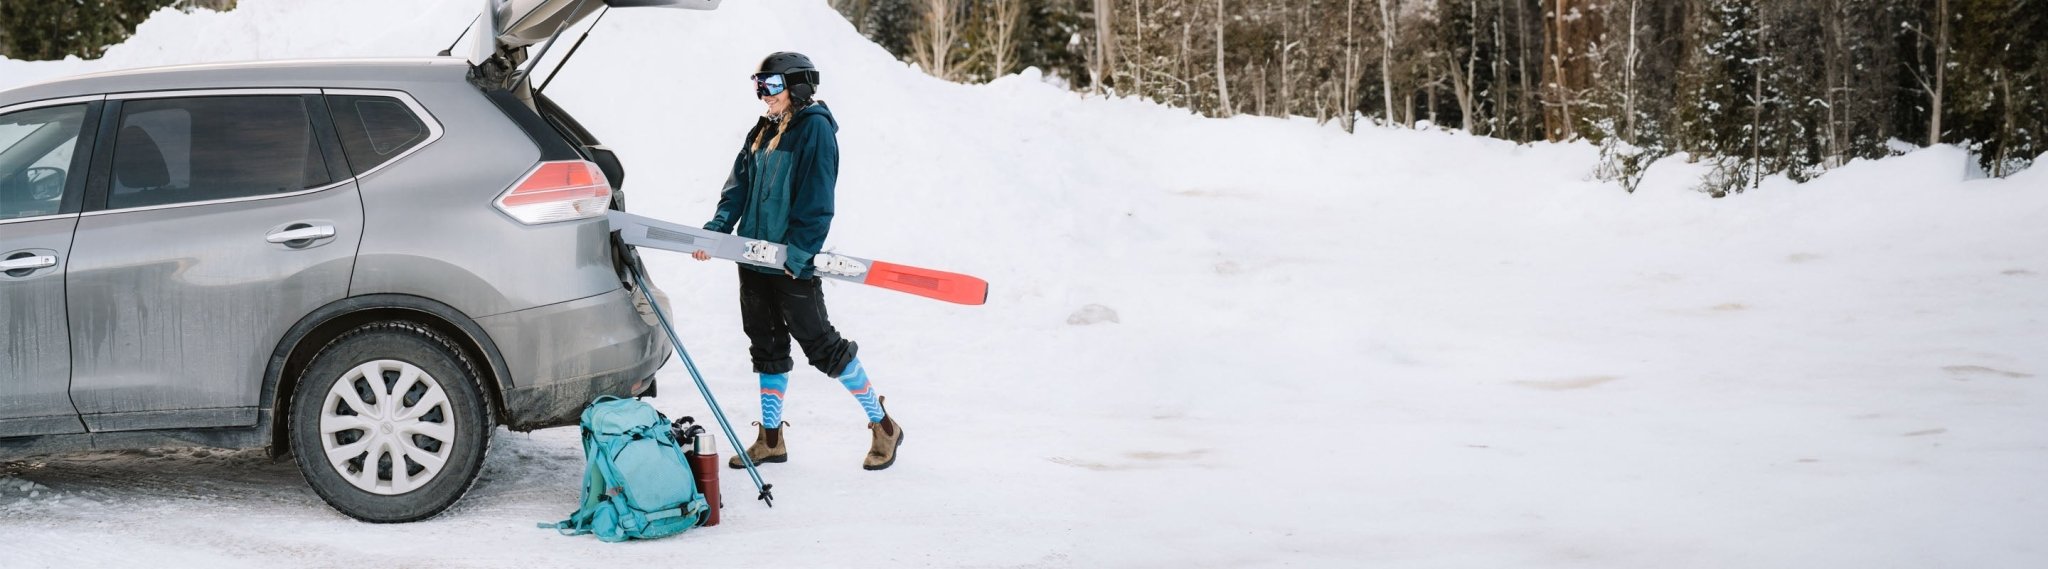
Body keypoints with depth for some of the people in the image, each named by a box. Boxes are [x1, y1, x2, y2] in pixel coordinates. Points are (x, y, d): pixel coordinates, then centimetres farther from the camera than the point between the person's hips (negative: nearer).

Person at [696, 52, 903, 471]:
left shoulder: (816, 128, -10)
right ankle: (770, 438, 22)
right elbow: (739, 186, 12)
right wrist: (718, 226, -3)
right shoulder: (762, 132, 14)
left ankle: (883, 427, 7)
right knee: (766, 346, 12)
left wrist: (800, 251, -19)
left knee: (820, 344, -4)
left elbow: (816, 198, -15)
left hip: (794, 263, -8)